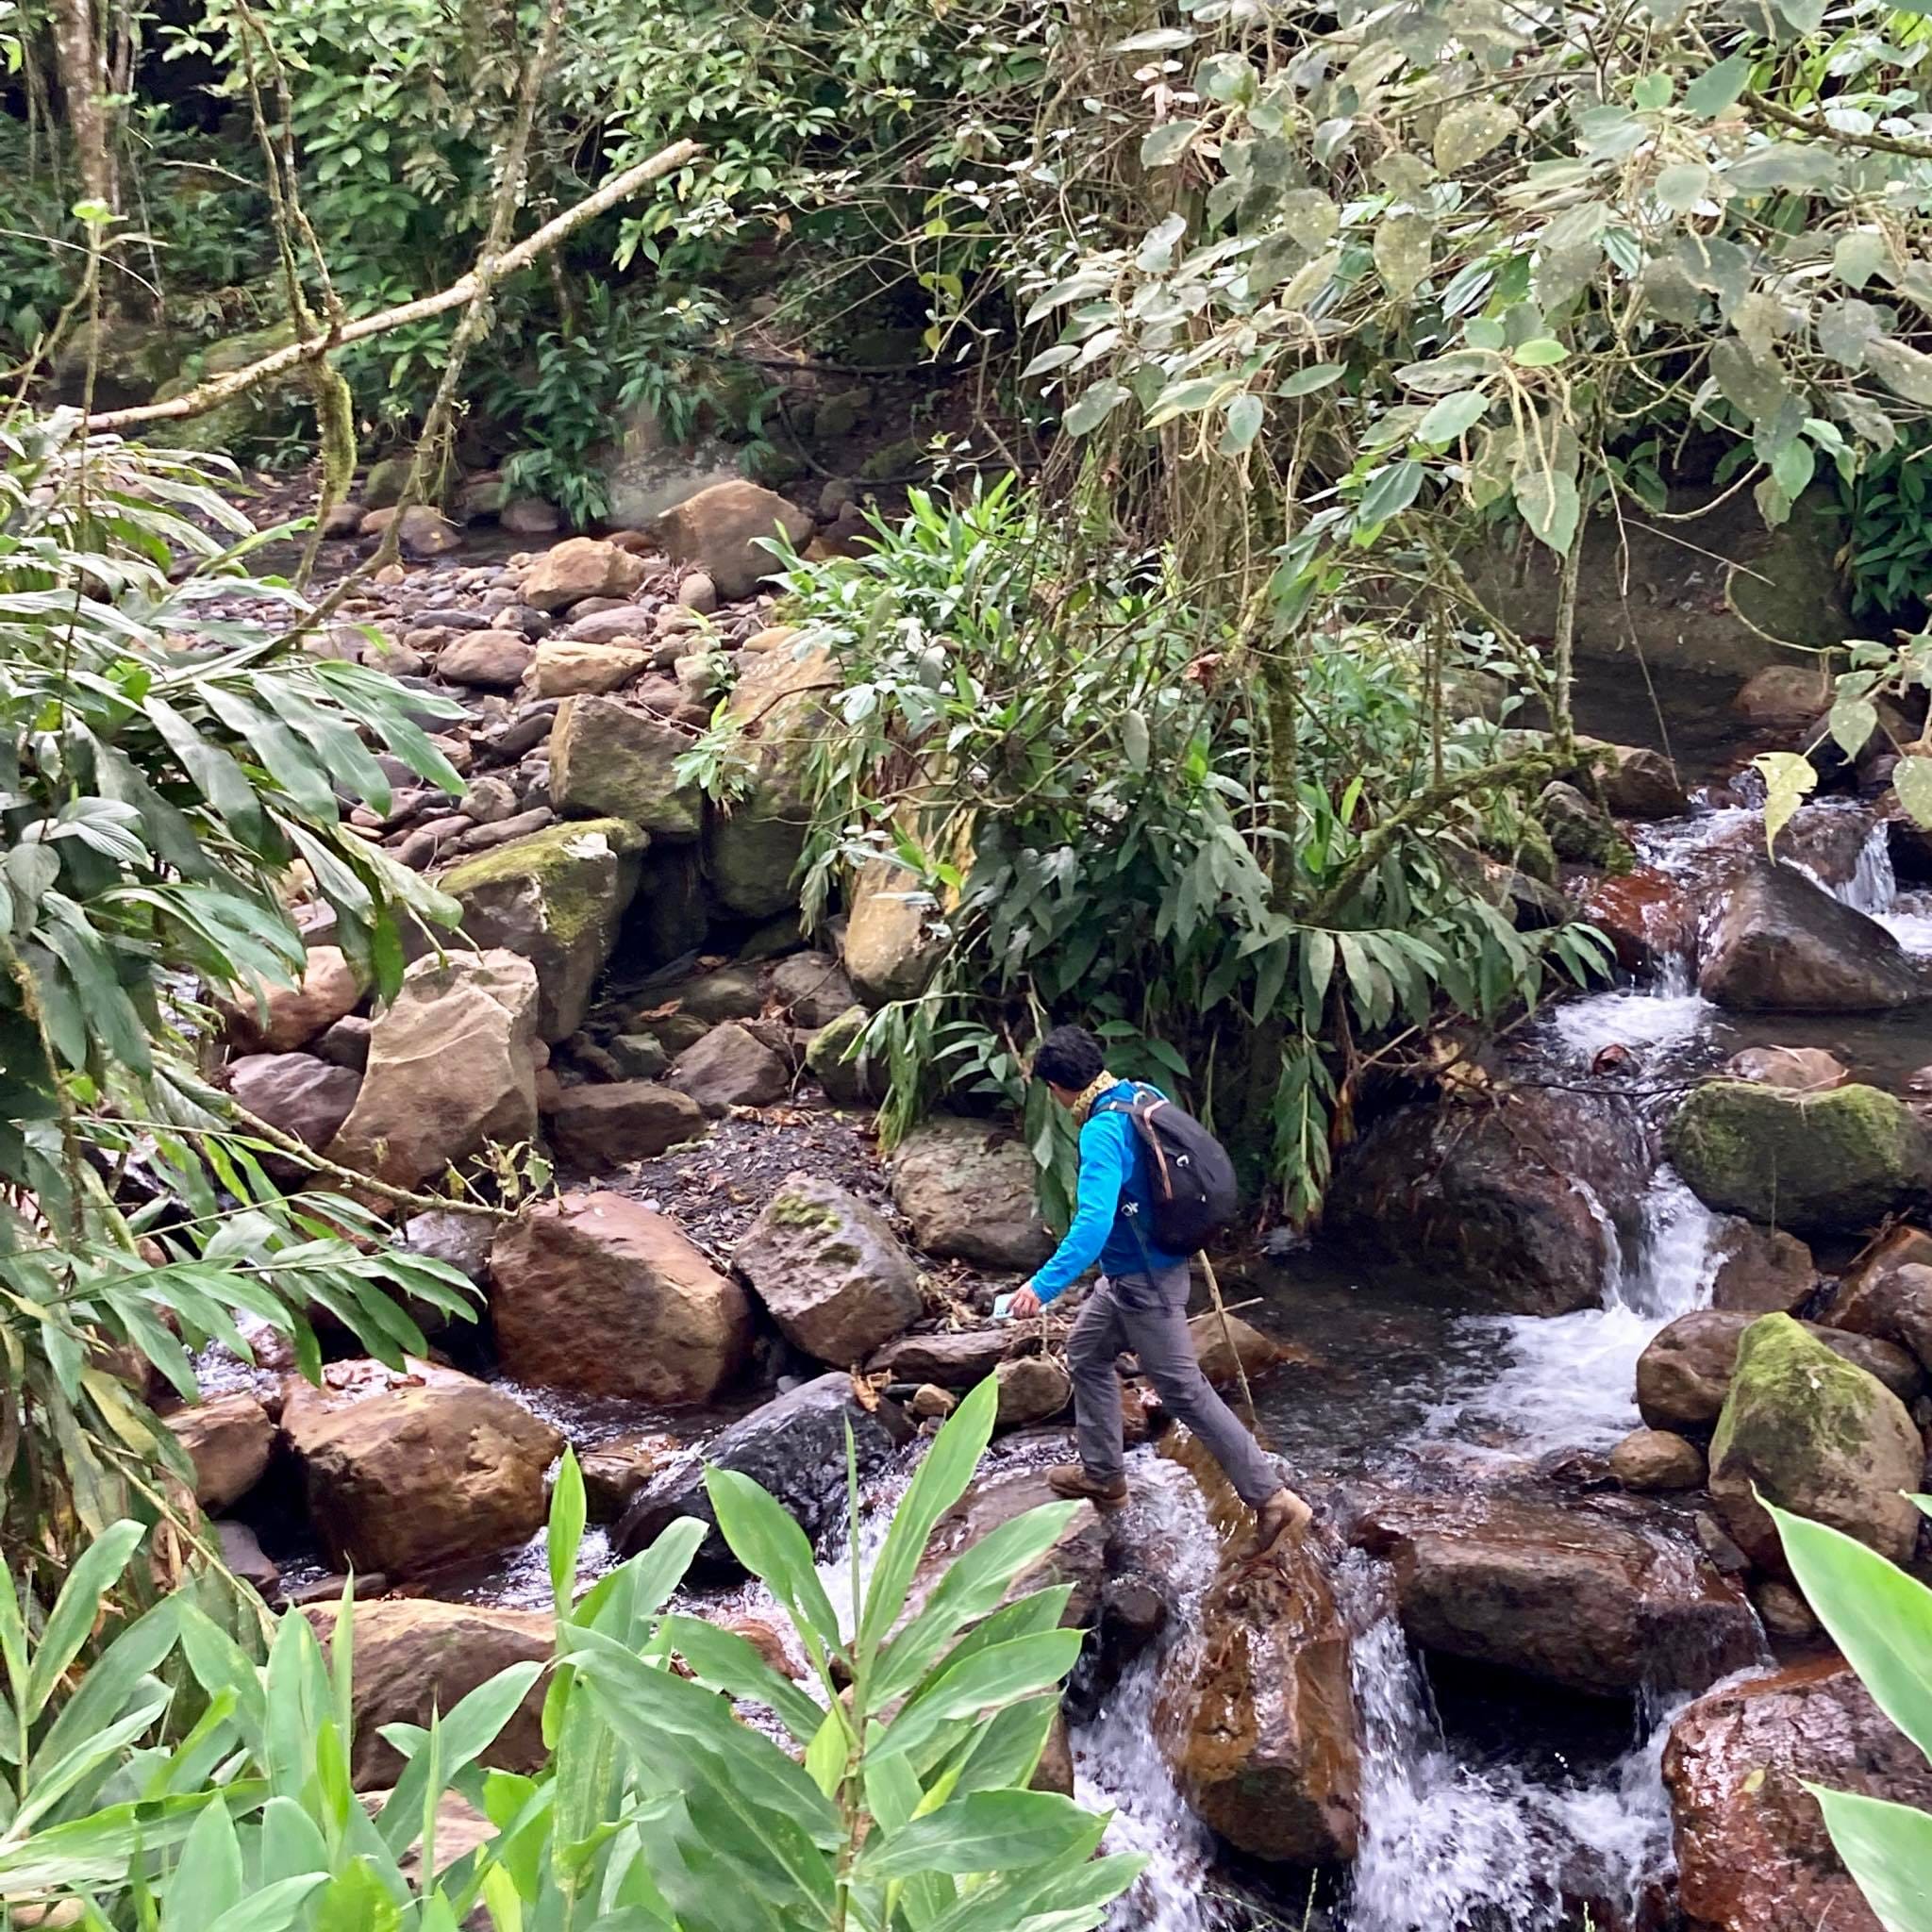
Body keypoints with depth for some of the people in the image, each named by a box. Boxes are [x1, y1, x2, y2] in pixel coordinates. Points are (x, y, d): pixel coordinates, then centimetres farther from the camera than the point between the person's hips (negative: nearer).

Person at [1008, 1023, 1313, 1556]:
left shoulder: (1102, 1133, -28)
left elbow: (1093, 1223, -38)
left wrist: (1044, 1286, -39)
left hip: (1143, 1281, -10)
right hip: (1130, 1272, 10)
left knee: (1184, 1392, -1)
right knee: (1086, 1353, 23)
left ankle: (1272, 1499, 3)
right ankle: (1103, 1471, 35)